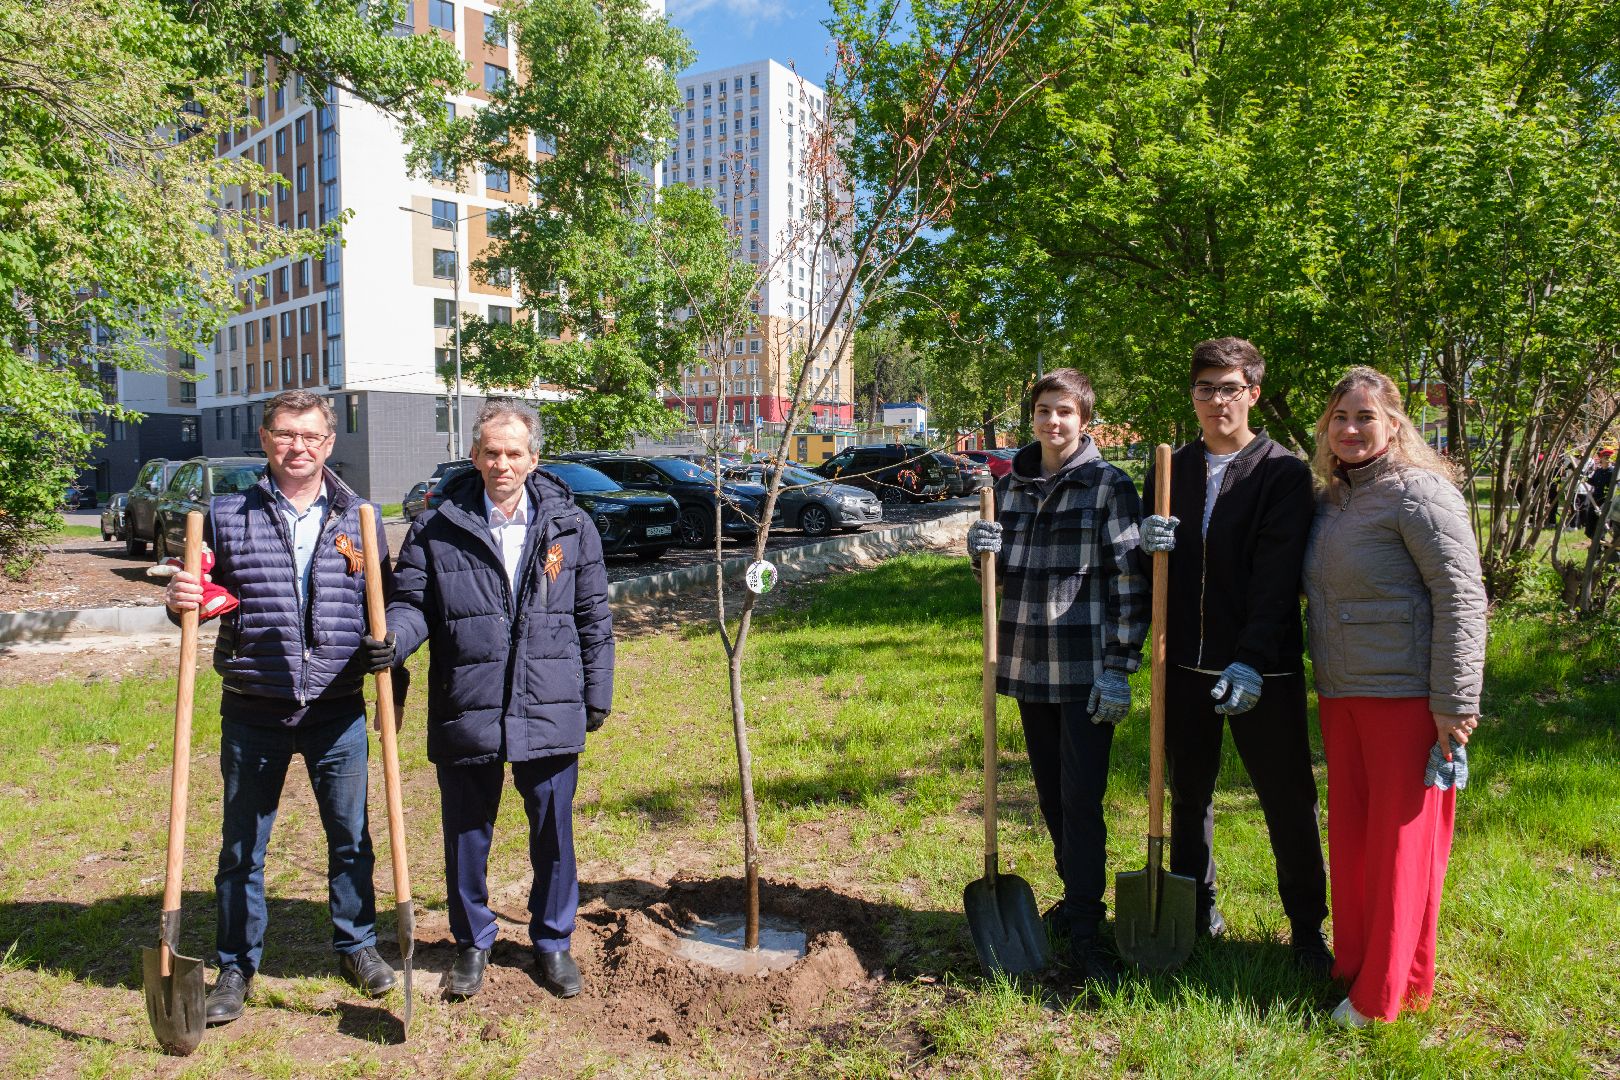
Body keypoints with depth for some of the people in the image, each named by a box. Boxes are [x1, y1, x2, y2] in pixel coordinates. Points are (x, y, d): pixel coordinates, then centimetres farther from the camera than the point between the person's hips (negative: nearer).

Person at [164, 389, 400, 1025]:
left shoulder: (359, 519, 3)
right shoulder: (227, 516, 1)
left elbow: (384, 604, 10)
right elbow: (206, 602, 7)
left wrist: (384, 649, -5)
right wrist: (182, 602, -14)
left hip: (338, 712, 0)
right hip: (253, 713, 0)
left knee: (351, 837, 13)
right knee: (242, 846, 12)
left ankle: (356, 944, 33)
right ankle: (237, 966, 30)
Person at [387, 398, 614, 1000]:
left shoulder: (570, 526, 3)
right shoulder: (437, 530, 1)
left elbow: (594, 617, 8)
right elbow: (412, 604, 4)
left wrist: (598, 691, 7)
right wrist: (389, 640, -18)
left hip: (552, 714, 1)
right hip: (465, 715, 0)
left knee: (553, 833, 13)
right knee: (466, 834, 14)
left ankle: (553, 941, 33)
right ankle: (472, 942, 36)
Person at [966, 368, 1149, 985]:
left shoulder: (1108, 487, -6)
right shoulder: (1010, 485, 10)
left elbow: (1131, 582, -8)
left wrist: (1119, 669, -13)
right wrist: (983, 550, -5)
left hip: (1087, 671, -5)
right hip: (1027, 665, 6)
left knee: (1082, 800, -4)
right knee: (1051, 796, 15)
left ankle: (1084, 934, 6)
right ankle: (1076, 898, 33)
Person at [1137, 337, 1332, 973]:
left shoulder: (1284, 474, -5)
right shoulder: (1172, 469, 9)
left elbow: (1277, 579, -15)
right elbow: (1151, 565, 12)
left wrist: (1252, 659, -25)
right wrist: (1147, 544, -12)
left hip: (1262, 670, -4)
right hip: (1185, 663, 4)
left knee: (1289, 801, 7)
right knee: (1188, 791, 16)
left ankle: (1308, 927, 25)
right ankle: (1195, 909, 34)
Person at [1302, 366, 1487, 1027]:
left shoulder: (1419, 493, -10)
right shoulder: (1330, 502, 12)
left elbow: (1462, 598, -14)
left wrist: (1455, 704, -16)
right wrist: (1326, 683, 15)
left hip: (1406, 696, -7)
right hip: (1340, 696, 7)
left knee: (1402, 839, 2)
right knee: (1349, 832, 13)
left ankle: (1389, 992, 15)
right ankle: (1354, 965, 28)